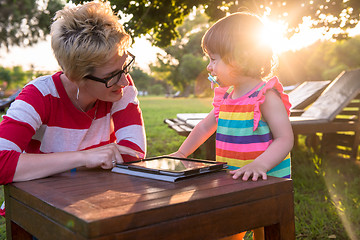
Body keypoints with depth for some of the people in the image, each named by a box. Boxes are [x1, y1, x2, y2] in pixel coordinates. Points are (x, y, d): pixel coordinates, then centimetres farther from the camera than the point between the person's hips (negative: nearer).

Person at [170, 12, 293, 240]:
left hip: (267, 184, -6)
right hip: (232, 185, 6)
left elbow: (285, 138, -20)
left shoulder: (267, 95, -14)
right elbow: (204, 127, 21)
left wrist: (259, 164, -35)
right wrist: (181, 154, 17)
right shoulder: (225, 97, 8)